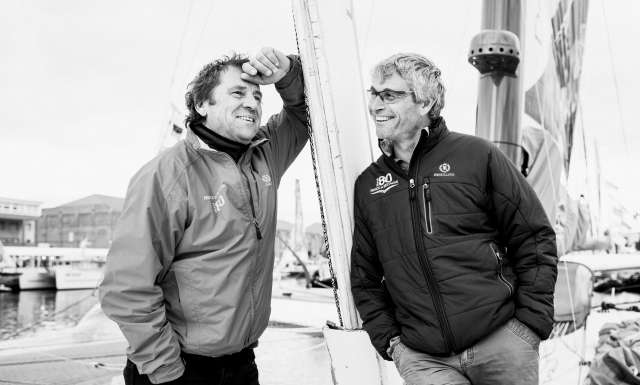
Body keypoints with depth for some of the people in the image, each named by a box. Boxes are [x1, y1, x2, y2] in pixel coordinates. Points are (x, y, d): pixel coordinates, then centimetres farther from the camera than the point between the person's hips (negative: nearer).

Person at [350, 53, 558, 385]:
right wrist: (388, 340, 3)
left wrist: (532, 322, -5)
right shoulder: (367, 185, 7)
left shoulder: (477, 156, -2)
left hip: (502, 344, -1)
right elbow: (365, 276, 12)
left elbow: (535, 239, -1)